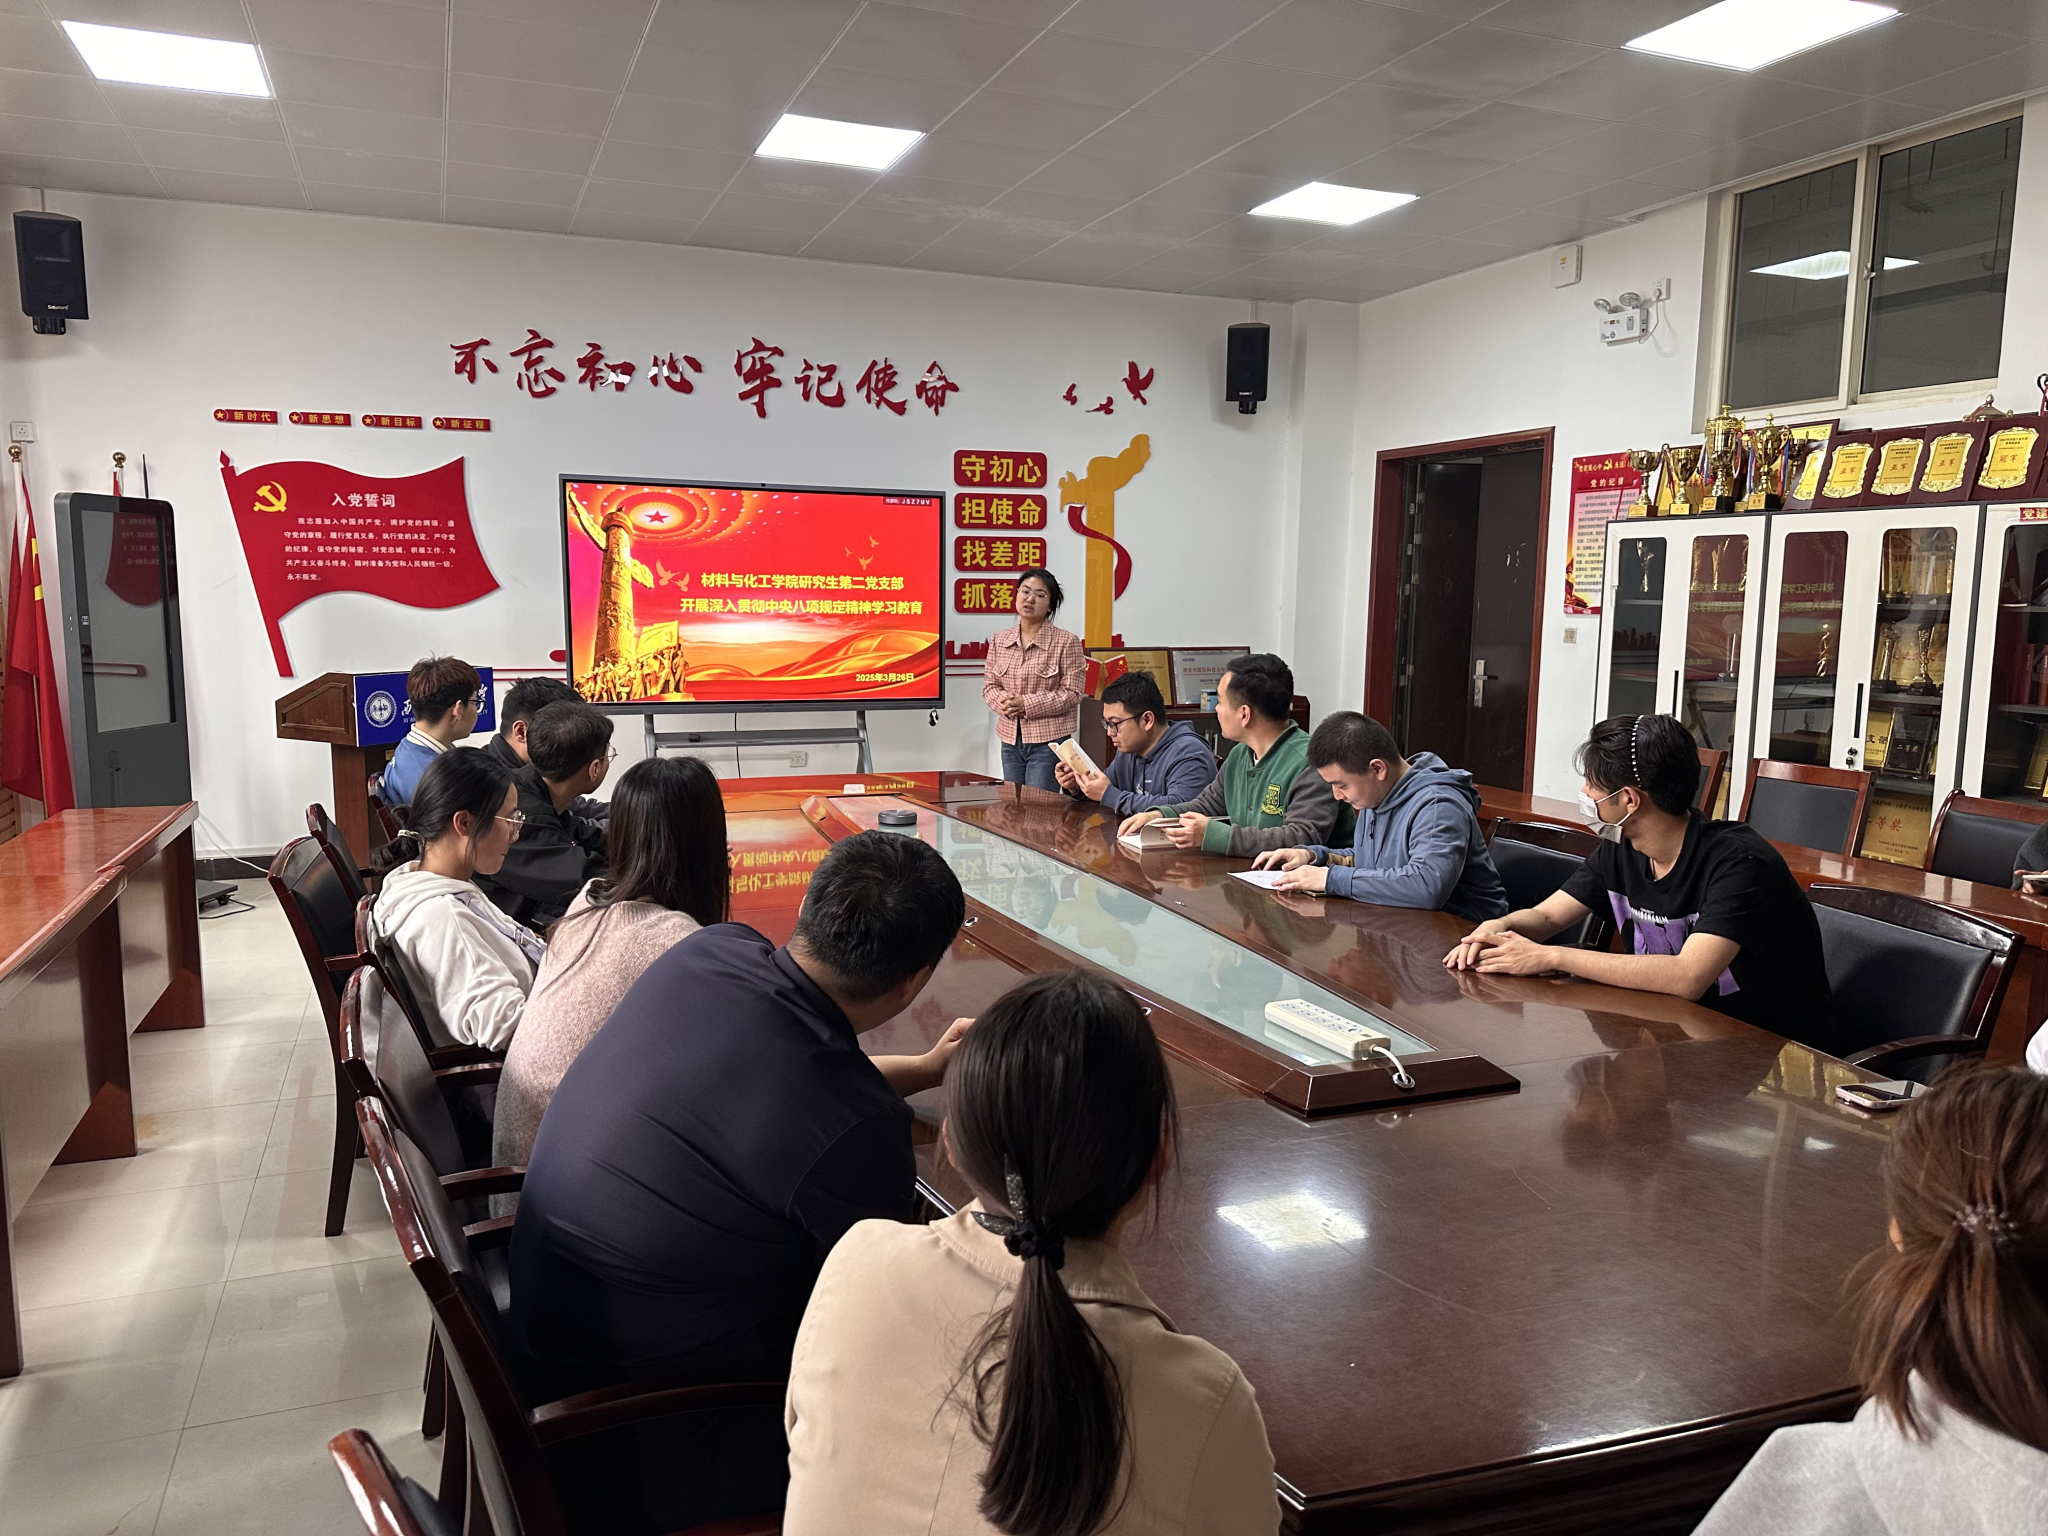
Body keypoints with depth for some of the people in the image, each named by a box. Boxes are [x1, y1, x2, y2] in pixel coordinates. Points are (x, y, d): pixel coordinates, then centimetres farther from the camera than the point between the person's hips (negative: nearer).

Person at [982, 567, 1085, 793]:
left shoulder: (1066, 642, -8)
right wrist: (1003, 702, -13)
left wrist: (1026, 704, -17)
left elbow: (1072, 694, -11)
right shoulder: (999, 640, 7)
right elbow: (989, 686, 9)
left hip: (1049, 741, -5)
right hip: (1010, 740, 5)